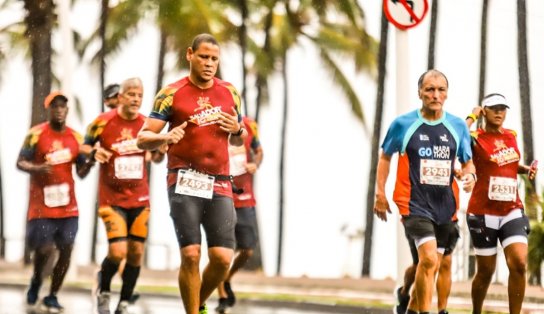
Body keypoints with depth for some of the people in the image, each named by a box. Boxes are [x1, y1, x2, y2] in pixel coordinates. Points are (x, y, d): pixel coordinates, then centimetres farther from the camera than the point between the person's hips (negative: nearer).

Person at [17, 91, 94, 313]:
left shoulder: (76, 137, 6)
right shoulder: (36, 134, -6)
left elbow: (81, 172, 12)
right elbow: (20, 163, -5)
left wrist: (89, 163, -10)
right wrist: (37, 168, -25)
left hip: (68, 205, 4)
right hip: (42, 204, -4)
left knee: (66, 251, 0)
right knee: (44, 249, -8)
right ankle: (36, 281, 25)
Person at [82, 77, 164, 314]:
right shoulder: (103, 122, -9)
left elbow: (155, 156, 15)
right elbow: (85, 146, 4)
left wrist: (160, 152, -8)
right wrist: (94, 153, -19)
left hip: (140, 198, 4)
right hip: (111, 198, -4)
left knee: (136, 252, 2)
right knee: (118, 252, -15)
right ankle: (104, 289, 16)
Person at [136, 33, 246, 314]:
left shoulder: (229, 93, 11)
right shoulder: (172, 94, -2)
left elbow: (239, 141, 23)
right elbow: (143, 138, -3)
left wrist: (237, 130, -1)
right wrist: (166, 137, -24)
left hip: (219, 185, 3)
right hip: (184, 183, -3)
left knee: (223, 257, -5)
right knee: (190, 254, -11)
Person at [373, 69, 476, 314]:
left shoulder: (458, 126, 5)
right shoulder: (403, 124, -3)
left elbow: (467, 162, 15)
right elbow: (385, 157, 10)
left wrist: (470, 176, -8)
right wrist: (380, 194, 5)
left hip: (445, 204, 4)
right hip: (414, 202, -4)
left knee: (427, 262, 15)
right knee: (429, 259, -22)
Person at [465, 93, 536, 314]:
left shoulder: (511, 136, 9)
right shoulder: (476, 138, -8)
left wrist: (526, 170, 8)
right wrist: (472, 118, -19)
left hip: (512, 211, 4)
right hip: (483, 213, -4)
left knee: (519, 264, -13)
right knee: (485, 271, 5)